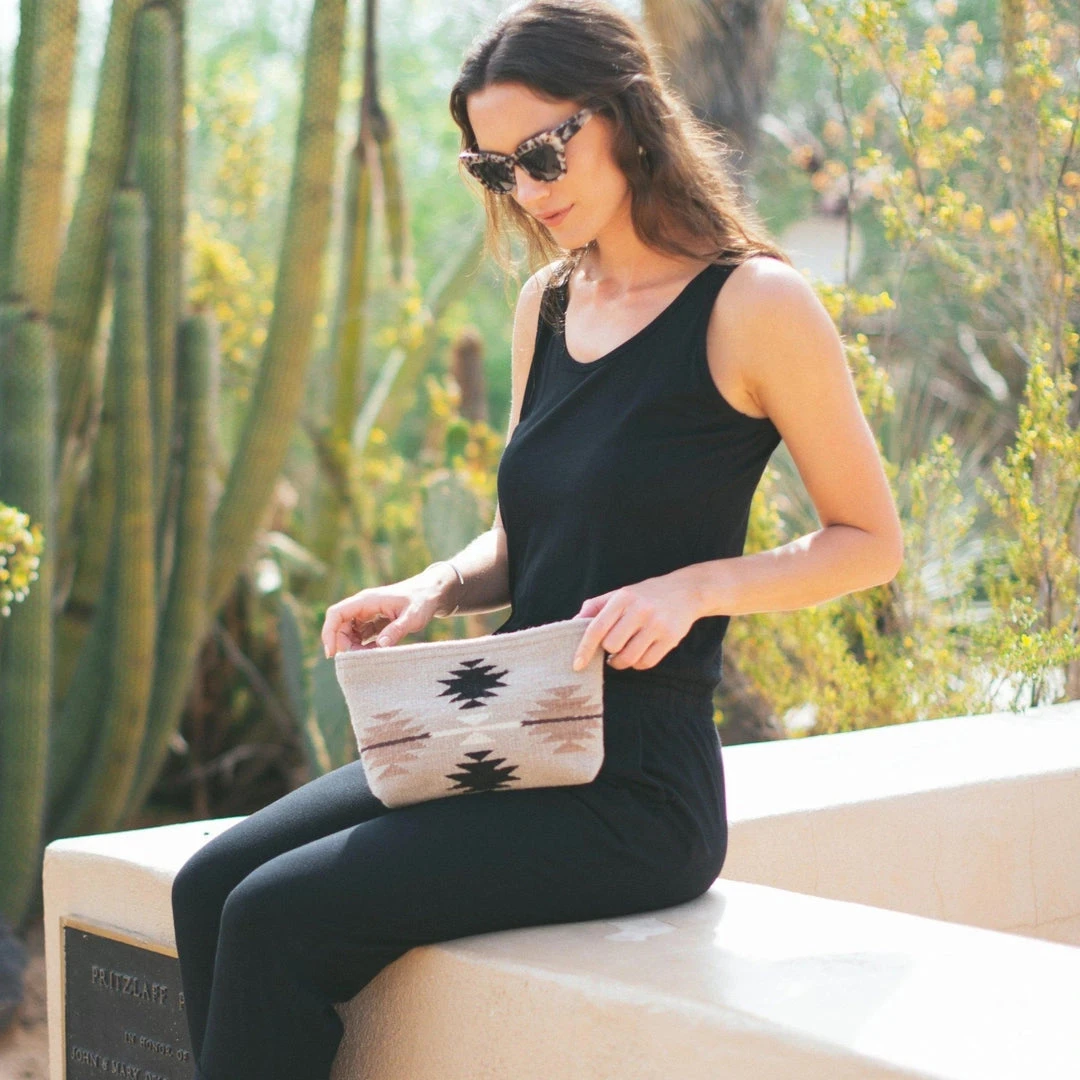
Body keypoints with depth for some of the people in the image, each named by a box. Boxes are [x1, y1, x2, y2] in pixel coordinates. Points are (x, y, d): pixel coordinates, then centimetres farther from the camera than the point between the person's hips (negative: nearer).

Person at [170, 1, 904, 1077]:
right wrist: (438, 587, -1)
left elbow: (870, 540, -3)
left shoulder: (753, 303, -8)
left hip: (639, 793, -7)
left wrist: (693, 586, -19)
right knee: (210, 887, -10)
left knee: (280, 919, -20)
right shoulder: (546, 303, 13)